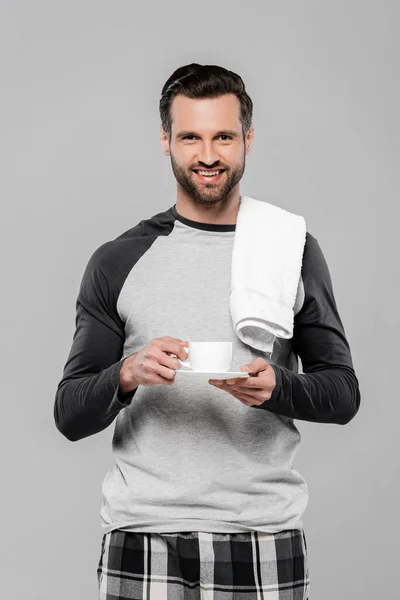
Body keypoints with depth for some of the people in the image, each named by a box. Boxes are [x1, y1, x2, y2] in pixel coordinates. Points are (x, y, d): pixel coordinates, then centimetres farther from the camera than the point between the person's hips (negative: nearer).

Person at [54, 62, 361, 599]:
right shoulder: (118, 262, 3)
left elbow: (343, 393, 7)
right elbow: (70, 415, 3)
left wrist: (276, 385, -14)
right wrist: (128, 374, -17)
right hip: (144, 538, 0)